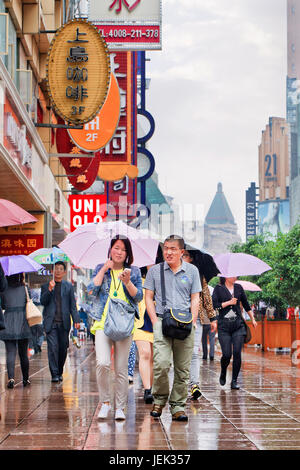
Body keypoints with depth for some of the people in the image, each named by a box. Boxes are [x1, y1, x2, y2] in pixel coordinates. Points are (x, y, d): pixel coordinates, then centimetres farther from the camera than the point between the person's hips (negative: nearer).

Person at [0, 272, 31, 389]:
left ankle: (11, 378, -20)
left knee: (10, 352, -3)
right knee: (23, 353, 12)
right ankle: (25, 379, 18)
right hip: (23, 323, 1)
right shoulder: (24, 288, -1)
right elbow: (28, 302, 9)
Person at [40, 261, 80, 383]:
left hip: (64, 322, 1)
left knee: (63, 348, 4)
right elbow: (43, 301, -1)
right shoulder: (46, 285, 10)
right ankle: (54, 374, -8)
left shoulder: (69, 286, 12)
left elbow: (72, 305, 9)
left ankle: (60, 372, 21)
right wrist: (49, 290, -15)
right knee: (53, 347, -11)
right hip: (50, 322, -1)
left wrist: (76, 319, -2)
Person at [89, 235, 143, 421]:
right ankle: (105, 402, 0)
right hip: (103, 322, 0)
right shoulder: (101, 269, 13)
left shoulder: (134, 271, 11)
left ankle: (120, 407, 11)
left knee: (121, 368, 0)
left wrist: (127, 282, -12)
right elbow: (92, 290, -3)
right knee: (102, 363, -18)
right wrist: (104, 269, -4)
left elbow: (139, 297, 4)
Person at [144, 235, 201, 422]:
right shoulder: (155, 271, 10)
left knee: (183, 369, 0)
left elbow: (195, 299, 12)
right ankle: (159, 400, 3)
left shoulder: (192, 271, 12)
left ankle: (178, 406, 8)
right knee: (161, 364, -16)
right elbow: (148, 297, 10)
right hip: (162, 321, -1)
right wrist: (155, 321, -2)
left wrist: (192, 322, 0)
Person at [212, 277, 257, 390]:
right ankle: (223, 373, 23)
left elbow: (246, 304, 21)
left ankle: (234, 381, 2)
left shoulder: (238, 287, 11)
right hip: (224, 326, -3)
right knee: (227, 354, -8)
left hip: (238, 325, 3)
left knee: (237, 353, -8)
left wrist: (253, 319, 24)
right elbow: (214, 305, -10)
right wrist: (229, 302, -10)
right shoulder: (219, 288, 0)